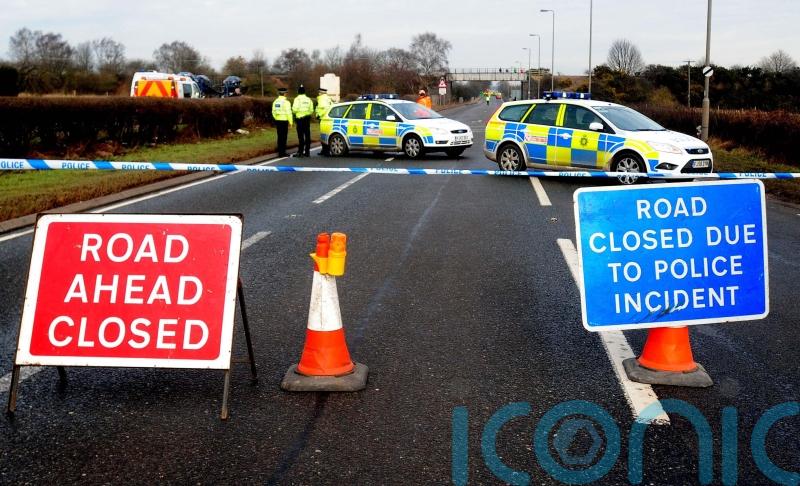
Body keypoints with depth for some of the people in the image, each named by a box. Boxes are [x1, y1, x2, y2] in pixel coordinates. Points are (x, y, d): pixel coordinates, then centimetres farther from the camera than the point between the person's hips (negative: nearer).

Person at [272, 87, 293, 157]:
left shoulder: (275, 102, 7)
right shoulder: (286, 102, -12)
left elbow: (273, 112, 11)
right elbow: (288, 113, -13)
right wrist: (290, 122, -4)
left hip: (277, 121, 6)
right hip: (284, 121, -6)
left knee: (280, 136, 12)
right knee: (284, 137, -2)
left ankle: (280, 152, 15)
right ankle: (282, 152, -2)